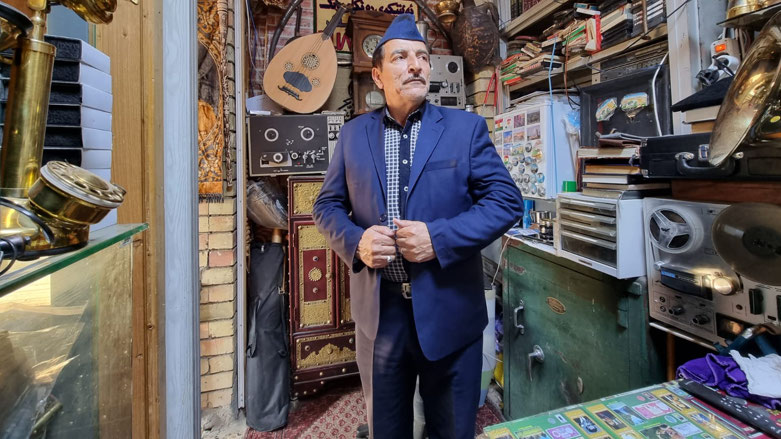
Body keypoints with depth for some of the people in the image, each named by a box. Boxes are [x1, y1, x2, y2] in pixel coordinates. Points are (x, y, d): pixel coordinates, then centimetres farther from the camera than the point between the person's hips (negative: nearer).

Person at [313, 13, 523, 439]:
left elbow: (507, 201, -6)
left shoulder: (466, 127, -1)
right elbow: (327, 205, 8)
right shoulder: (352, 134, 5)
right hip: (377, 312, 2)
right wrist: (355, 242, -13)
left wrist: (439, 238, -19)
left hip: (449, 311, -1)